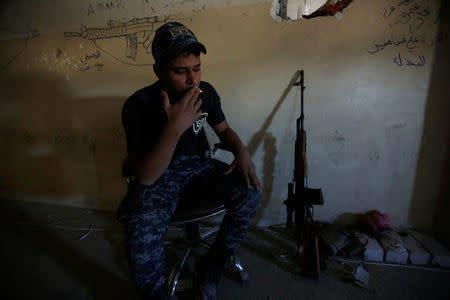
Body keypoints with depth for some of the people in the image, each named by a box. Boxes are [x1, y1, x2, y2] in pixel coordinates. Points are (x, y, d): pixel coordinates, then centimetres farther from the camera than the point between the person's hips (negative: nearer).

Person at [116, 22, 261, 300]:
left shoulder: (206, 92, -5)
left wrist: (242, 151, -12)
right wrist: (174, 128, -37)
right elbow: (144, 177, -23)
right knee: (141, 243, -30)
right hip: (158, 175, -4)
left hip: (198, 165, 5)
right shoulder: (139, 105, -19)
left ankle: (211, 267, 4)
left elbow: (224, 129, 11)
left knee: (250, 193, -19)